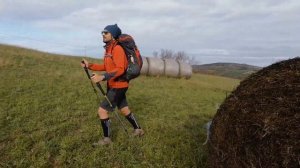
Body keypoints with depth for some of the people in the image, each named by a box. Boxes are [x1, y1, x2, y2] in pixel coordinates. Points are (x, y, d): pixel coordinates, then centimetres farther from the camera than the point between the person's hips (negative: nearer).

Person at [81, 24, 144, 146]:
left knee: (102, 111, -5)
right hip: (114, 85, 10)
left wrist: (102, 77, -37)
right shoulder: (108, 49, 10)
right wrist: (89, 65, 6)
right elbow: (105, 67, 16)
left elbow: (120, 69, -29)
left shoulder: (117, 49, -20)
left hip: (118, 86, -10)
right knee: (124, 110, 20)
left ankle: (107, 139, 12)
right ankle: (138, 130, 36)